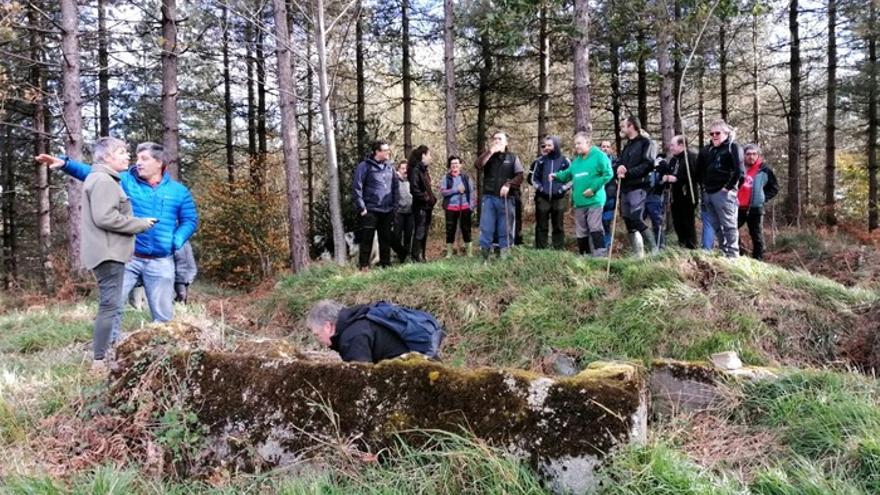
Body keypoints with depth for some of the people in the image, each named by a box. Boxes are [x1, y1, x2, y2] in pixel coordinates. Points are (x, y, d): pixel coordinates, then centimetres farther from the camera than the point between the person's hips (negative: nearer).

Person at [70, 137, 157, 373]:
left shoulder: (105, 180, 20)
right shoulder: (103, 181, -14)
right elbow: (105, 218, -23)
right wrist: (141, 223, -15)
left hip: (110, 252, 11)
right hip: (108, 253, -11)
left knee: (109, 305, 14)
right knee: (110, 306, -9)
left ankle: (103, 357, 21)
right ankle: (99, 362, -6)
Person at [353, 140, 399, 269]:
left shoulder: (389, 167, 11)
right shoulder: (365, 166, -7)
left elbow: (395, 187, 17)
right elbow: (357, 187, -10)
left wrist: (394, 206, 10)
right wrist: (361, 207, -13)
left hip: (387, 211, 6)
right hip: (370, 210, -5)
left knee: (386, 239, 10)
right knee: (367, 239, -2)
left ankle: (385, 263, 20)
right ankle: (363, 265, 4)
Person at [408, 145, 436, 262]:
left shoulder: (425, 170, 16)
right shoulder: (416, 170, -12)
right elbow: (414, 189, -21)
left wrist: (432, 198, 7)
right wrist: (425, 198, -16)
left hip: (427, 206, 9)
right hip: (420, 206, -9)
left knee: (424, 233, 11)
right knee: (419, 232, -7)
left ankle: (422, 256, 17)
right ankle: (415, 257, -2)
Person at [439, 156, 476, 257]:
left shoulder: (466, 177, 7)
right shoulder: (446, 178, 4)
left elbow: (472, 191, 4)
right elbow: (442, 192, -7)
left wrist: (471, 205, -6)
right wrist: (456, 190, -14)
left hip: (464, 207, 1)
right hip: (451, 208, 0)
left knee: (466, 229, 5)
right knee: (450, 230, 3)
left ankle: (469, 252, 12)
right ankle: (449, 253, 11)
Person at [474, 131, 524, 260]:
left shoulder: (512, 157, 10)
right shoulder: (488, 156, 13)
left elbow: (520, 176, 1)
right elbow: (477, 165, -7)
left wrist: (508, 185, -14)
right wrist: (491, 151, -9)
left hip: (506, 198, -1)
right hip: (489, 197, 1)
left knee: (505, 229, 2)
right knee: (486, 228, -1)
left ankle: (504, 255, 8)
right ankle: (484, 256, 3)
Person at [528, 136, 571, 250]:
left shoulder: (564, 161, 1)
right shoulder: (540, 161, 3)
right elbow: (532, 177, 9)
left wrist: (562, 189, -5)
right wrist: (539, 188, -2)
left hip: (559, 198, -1)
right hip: (542, 198, 1)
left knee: (558, 226, 5)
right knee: (541, 226, 4)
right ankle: (540, 250, 9)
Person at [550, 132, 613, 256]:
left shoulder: (598, 155, -7)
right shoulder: (576, 160, 15)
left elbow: (608, 174, -13)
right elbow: (567, 174, 18)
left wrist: (594, 188, -16)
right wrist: (556, 176, -2)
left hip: (594, 200, -7)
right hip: (579, 202, 7)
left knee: (595, 228, -14)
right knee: (580, 232, 10)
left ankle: (600, 254, -13)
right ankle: (584, 254, 19)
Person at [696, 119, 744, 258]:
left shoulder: (733, 147, -4)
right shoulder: (707, 149, 16)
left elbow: (739, 171, -13)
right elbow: (699, 168, 25)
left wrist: (729, 187, -12)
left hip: (723, 193, -7)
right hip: (708, 193, 7)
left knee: (728, 225, -7)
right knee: (716, 226, 12)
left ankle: (733, 254, -5)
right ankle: (723, 251, 20)